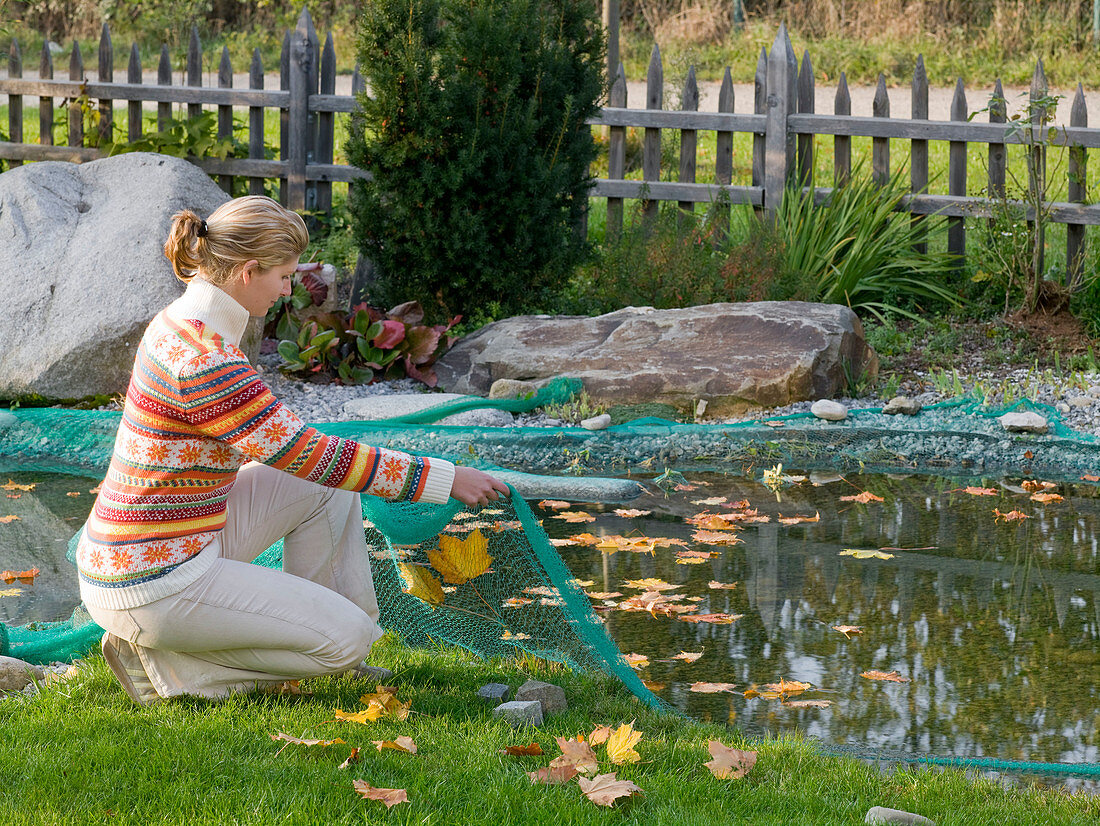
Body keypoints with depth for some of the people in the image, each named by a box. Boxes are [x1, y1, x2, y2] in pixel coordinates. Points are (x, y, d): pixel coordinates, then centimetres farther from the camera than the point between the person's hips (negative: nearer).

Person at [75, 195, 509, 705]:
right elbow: (310, 455, -20)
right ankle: (162, 663, -2)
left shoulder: (182, 322, 6)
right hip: (157, 582, -10)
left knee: (328, 488, 13)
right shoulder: (205, 361, -25)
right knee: (347, 638, -4)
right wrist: (443, 478, -13)